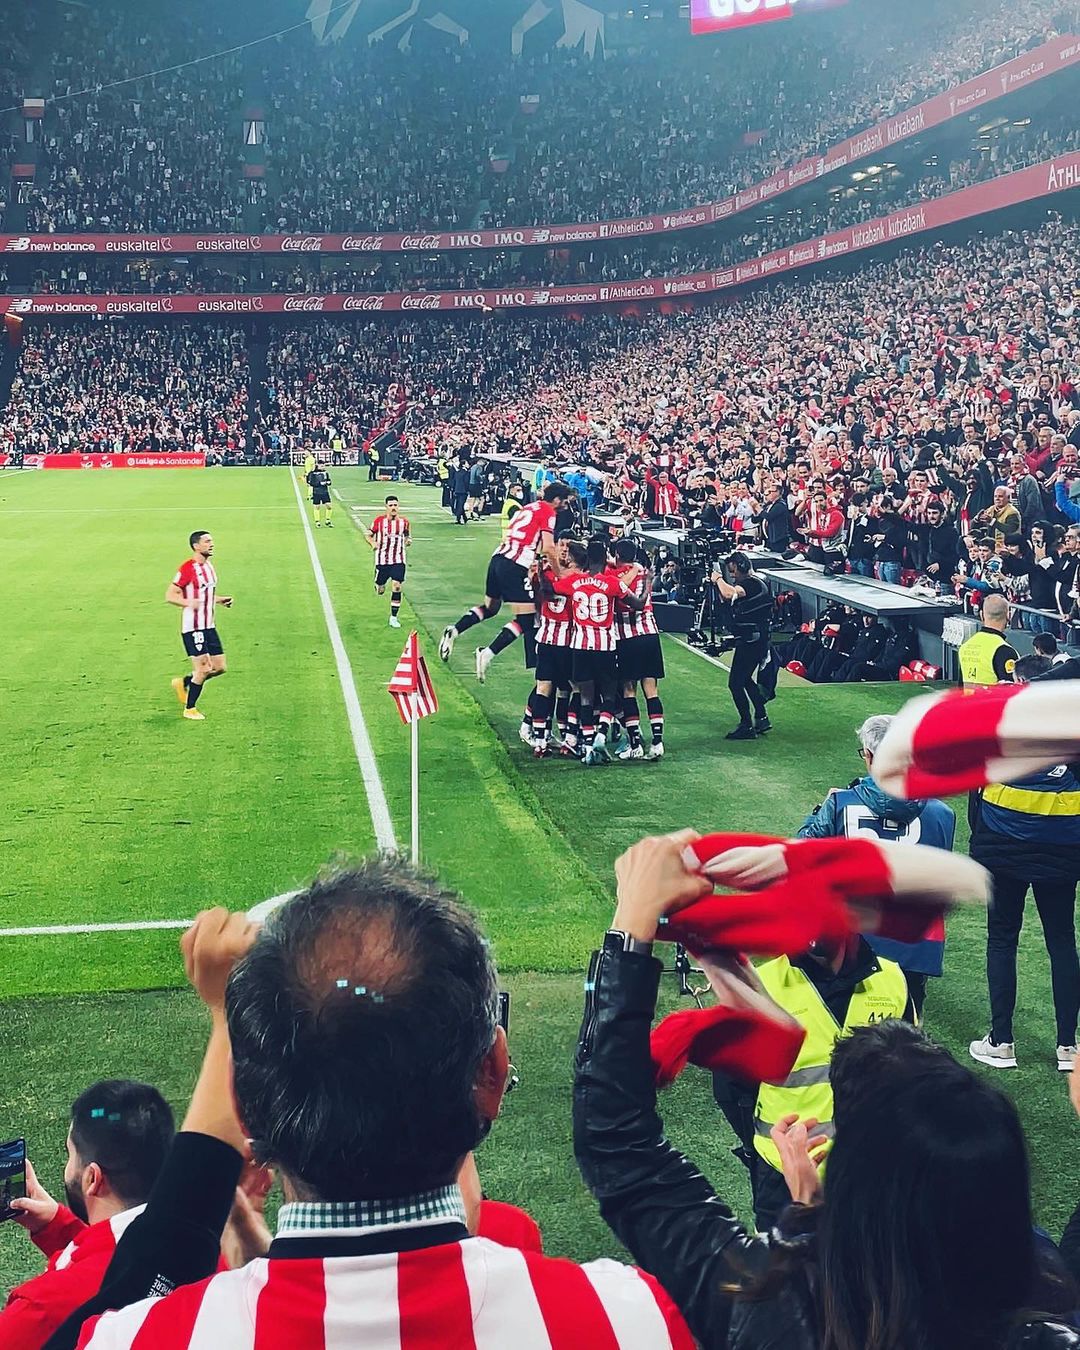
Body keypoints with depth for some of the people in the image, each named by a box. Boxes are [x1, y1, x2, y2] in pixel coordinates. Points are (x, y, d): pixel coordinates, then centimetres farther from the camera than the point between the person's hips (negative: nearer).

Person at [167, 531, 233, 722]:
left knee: (220, 667, 6)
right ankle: (189, 709, 11)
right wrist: (188, 603, -32)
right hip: (193, 627, -8)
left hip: (209, 626, 8)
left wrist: (220, 599, 11)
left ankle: (183, 683, 26)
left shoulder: (209, 565, 12)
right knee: (203, 669, -6)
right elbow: (169, 596, -16)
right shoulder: (187, 568, -15)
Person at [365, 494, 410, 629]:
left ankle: (393, 618, -4)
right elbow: (367, 534, 4)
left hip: (398, 560, 1)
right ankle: (379, 585, 51)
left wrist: (408, 541, -6)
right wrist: (373, 543, -15)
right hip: (382, 559, 0)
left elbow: (407, 535, 17)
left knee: (397, 586, -12)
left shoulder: (404, 522, 1)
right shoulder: (379, 520, -6)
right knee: (380, 590, 10)